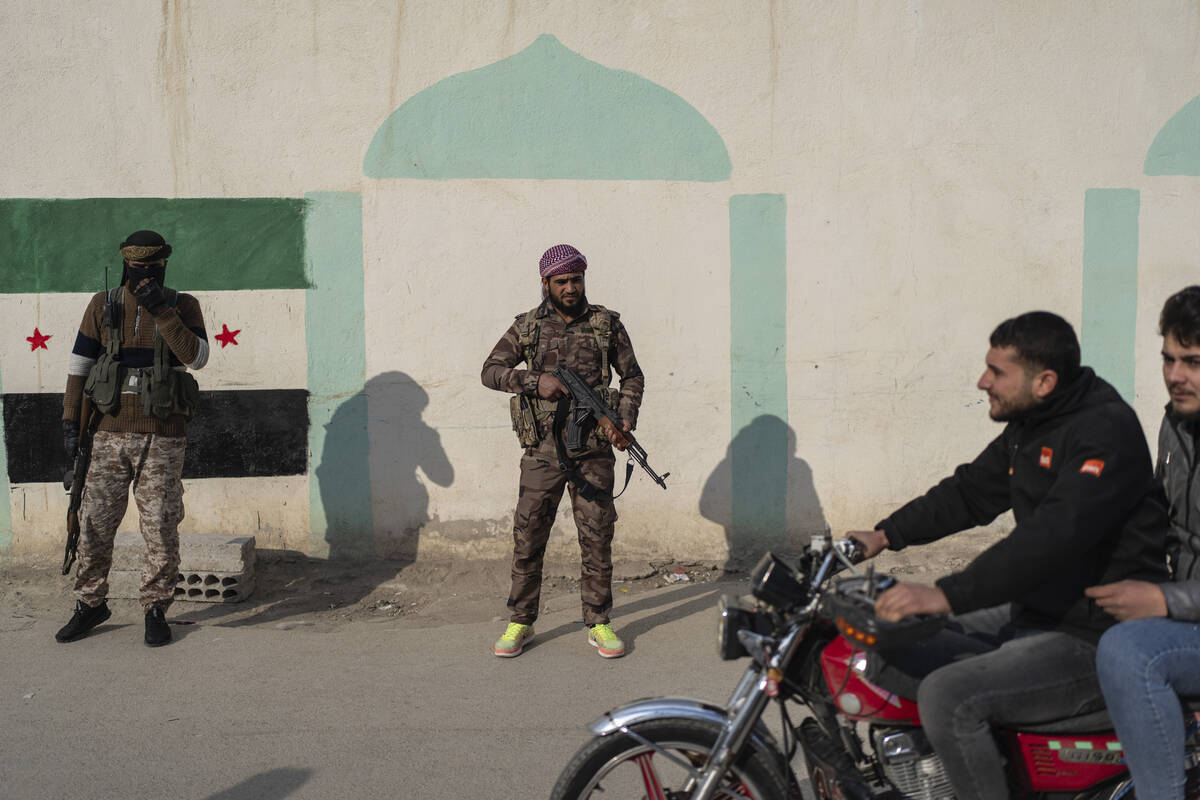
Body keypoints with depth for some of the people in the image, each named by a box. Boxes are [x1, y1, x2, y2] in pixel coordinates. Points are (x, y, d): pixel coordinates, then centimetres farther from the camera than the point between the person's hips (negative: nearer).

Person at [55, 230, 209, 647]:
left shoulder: (182, 305, 1)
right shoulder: (103, 305, 5)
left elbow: (197, 356, -15)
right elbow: (79, 362, 7)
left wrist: (163, 311, -23)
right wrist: (70, 422, 2)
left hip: (162, 439, -2)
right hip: (112, 434, 2)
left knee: (161, 527, 0)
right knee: (94, 523, 6)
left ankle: (156, 610, 13)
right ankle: (90, 605, 23)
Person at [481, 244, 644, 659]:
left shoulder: (607, 324, 6)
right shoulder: (527, 326, 5)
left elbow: (633, 376, 11)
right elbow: (491, 371, 1)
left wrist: (625, 419, -5)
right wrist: (535, 381, -15)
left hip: (593, 449, 0)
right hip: (544, 448, 0)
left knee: (596, 536, 3)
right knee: (527, 535, 3)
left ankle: (598, 623, 16)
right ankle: (521, 622, 17)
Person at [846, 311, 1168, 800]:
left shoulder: (1106, 429, -20)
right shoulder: (1027, 426, 10)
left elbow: (1052, 538, -32)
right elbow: (970, 492, 20)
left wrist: (946, 595, -37)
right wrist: (886, 535, 10)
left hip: (1093, 638, -10)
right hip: (1033, 614, 10)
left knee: (947, 696, -26)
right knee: (889, 653, 6)